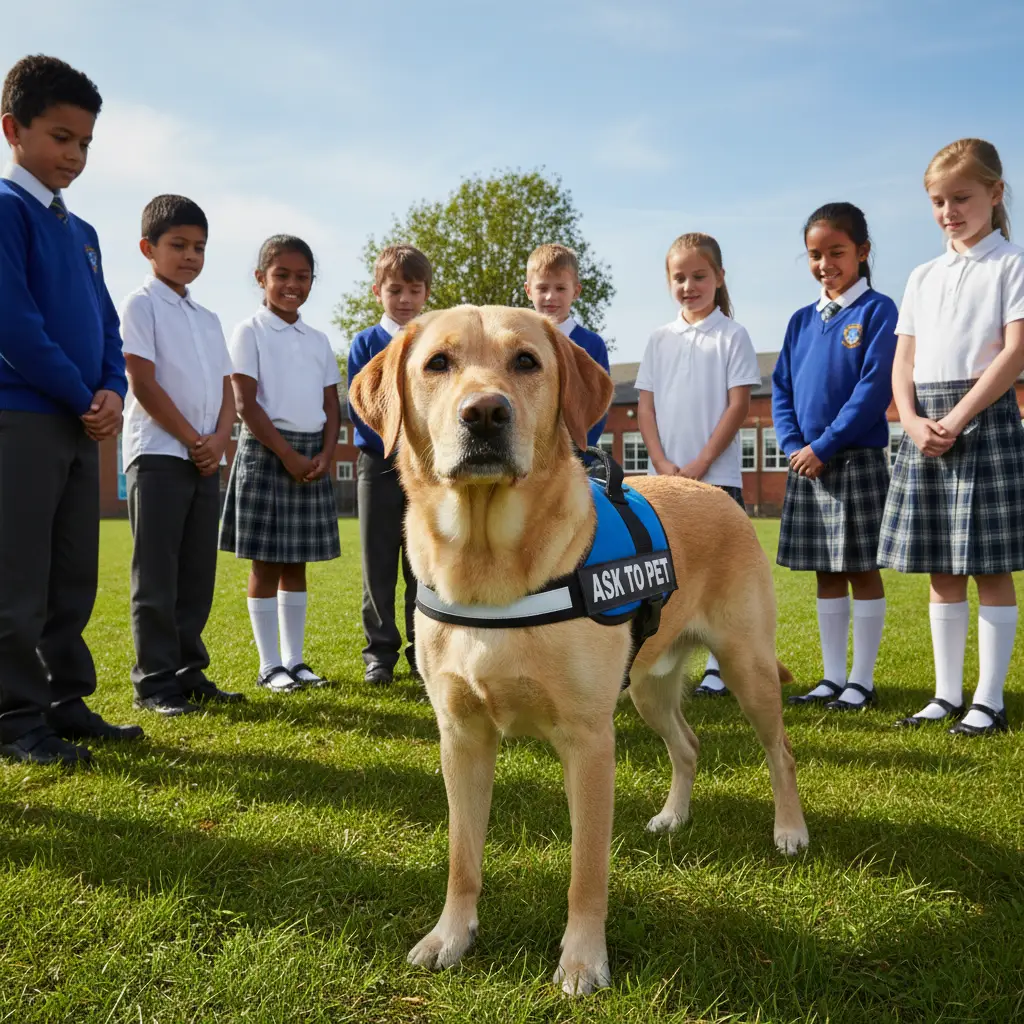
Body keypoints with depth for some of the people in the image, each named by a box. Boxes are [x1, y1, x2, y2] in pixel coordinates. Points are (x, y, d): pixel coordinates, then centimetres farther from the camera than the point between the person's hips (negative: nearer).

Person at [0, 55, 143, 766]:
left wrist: (112, 392, -3)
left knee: (74, 580, 11)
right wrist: (82, 397, -11)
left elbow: (105, 324, 17)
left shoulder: (82, 233, 19)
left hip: (82, 426, 8)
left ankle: (67, 702, 20)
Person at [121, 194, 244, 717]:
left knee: (197, 574, 8)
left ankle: (188, 670, 16)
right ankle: (154, 680, 1)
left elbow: (226, 387, 13)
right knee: (157, 576, -4)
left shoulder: (208, 318, 18)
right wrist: (193, 440, -10)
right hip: (159, 453, -6)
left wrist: (219, 439, -5)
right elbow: (144, 383, -10)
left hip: (207, 457, 7)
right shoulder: (141, 305, -1)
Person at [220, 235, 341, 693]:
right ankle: (269, 665, 7)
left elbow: (331, 405, 11)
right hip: (266, 450, -5)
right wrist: (288, 455, -15)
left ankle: (294, 660, 16)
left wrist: (325, 454, -6)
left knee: (297, 563, 9)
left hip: (313, 455, 5)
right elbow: (246, 403, -9)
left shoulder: (318, 340, 13)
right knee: (266, 562, -1)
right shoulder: (250, 332, -2)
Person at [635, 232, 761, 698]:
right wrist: (661, 461, -6)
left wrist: (700, 464, -12)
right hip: (663, 475, 4)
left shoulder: (732, 336, 0)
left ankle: (718, 667, 8)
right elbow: (645, 405, 7)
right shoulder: (660, 339, 10)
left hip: (717, 475, -3)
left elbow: (739, 405, -6)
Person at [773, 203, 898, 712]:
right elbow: (781, 387, 11)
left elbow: (875, 388, -14)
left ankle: (862, 682, 10)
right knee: (826, 574, 11)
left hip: (857, 460, -6)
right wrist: (792, 445, -5)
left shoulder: (877, 311, -6)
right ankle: (833, 678, 19)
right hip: (806, 463, 6)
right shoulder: (802, 320, 12)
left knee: (862, 570, 1)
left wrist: (824, 447, -17)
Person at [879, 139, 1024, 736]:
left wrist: (958, 418, -16)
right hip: (926, 427, 5)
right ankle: (948, 695, 16)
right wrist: (914, 422, -7)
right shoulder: (923, 278, 16)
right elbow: (904, 363, 11)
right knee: (942, 571, 8)